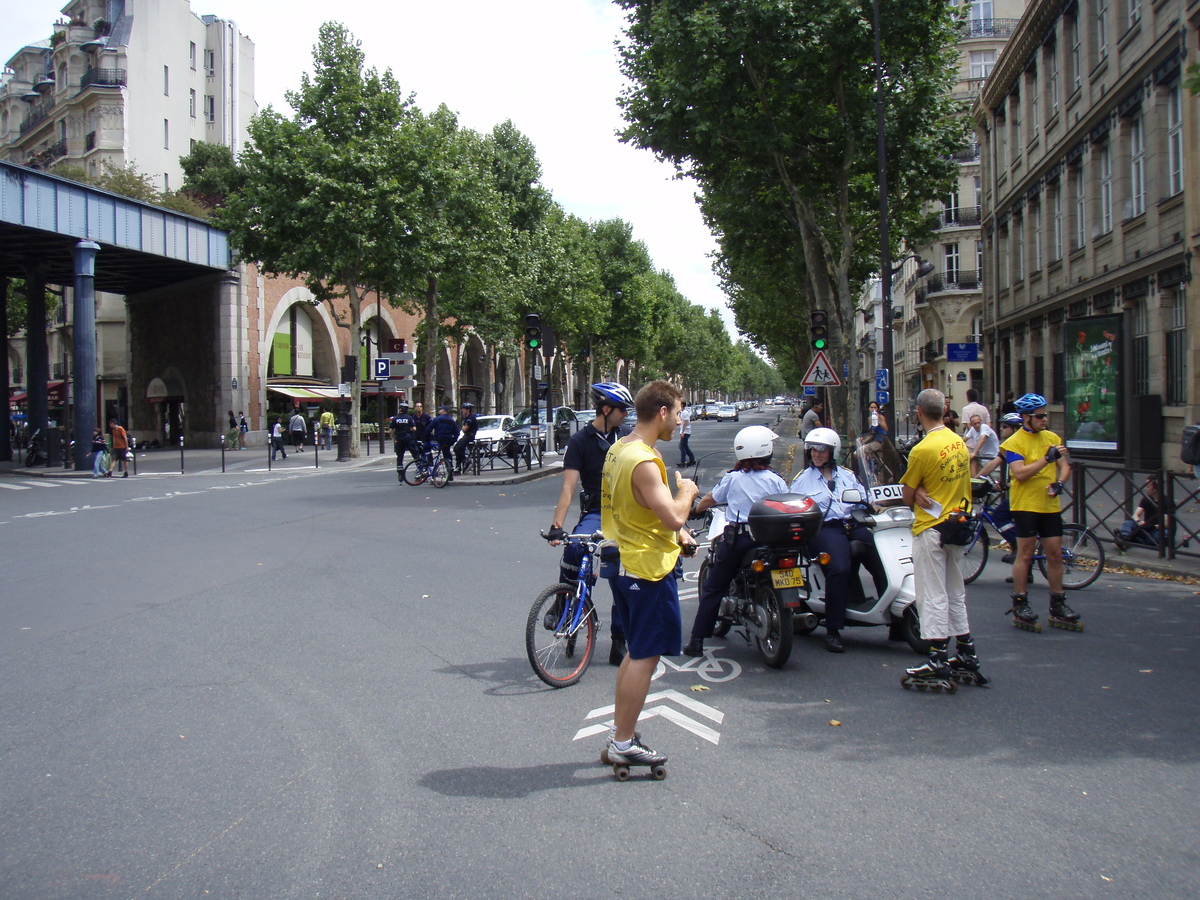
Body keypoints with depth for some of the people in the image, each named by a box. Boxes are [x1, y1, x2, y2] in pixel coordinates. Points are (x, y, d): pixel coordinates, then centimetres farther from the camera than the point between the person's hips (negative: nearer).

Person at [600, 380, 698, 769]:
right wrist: (686, 491, -7)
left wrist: (677, 533, 16)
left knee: (636, 651, 20)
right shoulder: (644, 462, -22)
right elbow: (674, 517, -27)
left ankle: (620, 730, 27)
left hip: (624, 562, 10)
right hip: (649, 568, -10)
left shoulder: (618, 449, 9)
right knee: (645, 657, -2)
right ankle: (623, 745, 5)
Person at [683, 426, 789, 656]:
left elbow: (710, 499, 18)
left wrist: (697, 509, 39)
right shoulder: (777, 481, 1)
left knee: (713, 589, 6)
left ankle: (697, 641, 2)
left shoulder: (732, 478, 4)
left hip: (735, 539, -1)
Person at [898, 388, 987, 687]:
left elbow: (908, 497, -11)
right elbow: (962, 481, 9)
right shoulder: (960, 442, 5)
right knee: (955, 593, 17)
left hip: (930, 530, -8)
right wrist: (925, 493, -6)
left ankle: (938, 660, 0)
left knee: (932, 596, -2)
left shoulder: (922, 450, -18)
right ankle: (966, 654, 23)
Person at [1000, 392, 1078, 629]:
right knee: (1025, 555, -2)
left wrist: (1059, 482, -8)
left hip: (1050, 505, 6)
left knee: (1055, 554, 8)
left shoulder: (1053, 438, 11)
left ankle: (1057, 605, 19)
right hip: (1025, 505, -6)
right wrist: (1047, 458, -25)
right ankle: (1019, 605, 6)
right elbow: (1020, 473, -19)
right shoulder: (1014, 443, -7)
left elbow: (1064, 466, 12)